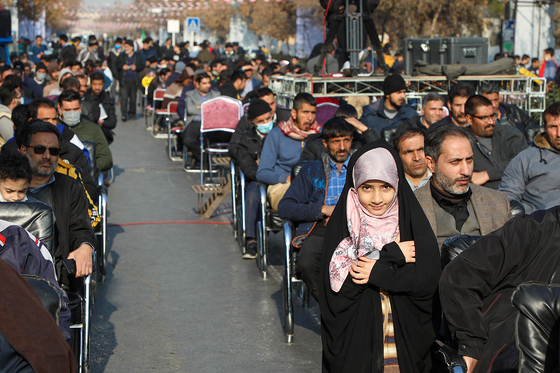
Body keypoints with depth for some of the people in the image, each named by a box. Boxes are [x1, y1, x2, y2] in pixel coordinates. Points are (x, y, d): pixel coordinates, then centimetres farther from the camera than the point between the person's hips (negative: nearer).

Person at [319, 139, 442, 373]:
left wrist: (379, 272, -17)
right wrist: (393, 255, -14)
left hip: (405, 334, 1)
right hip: (356, 339, -1)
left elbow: (430, 278, -9)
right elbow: (337, 284, -15)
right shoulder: (343, 224, -4)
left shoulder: (412, 221, -1)